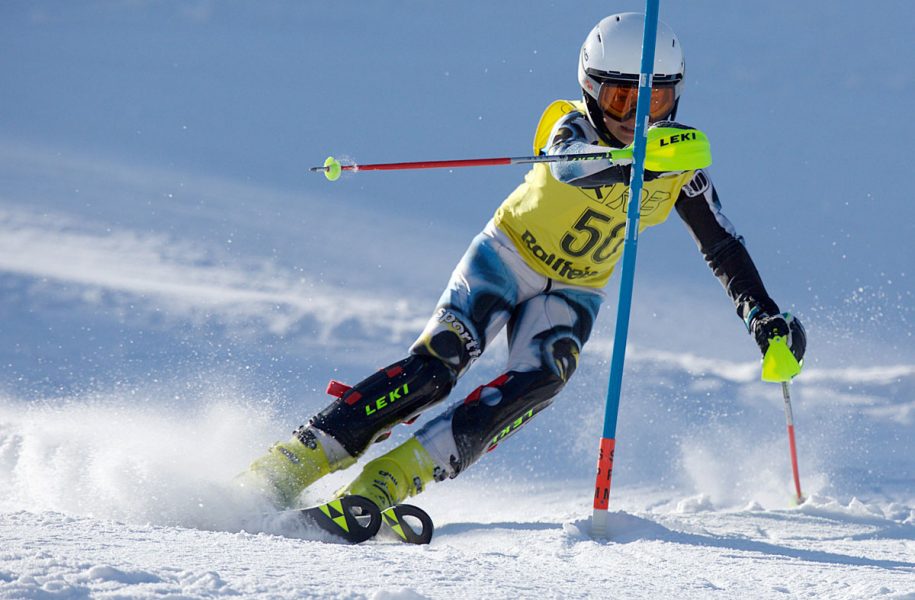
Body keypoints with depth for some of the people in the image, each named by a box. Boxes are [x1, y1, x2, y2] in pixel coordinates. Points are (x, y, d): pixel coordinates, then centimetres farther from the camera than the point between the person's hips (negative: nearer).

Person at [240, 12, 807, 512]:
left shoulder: (681, 165, -8)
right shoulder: (574, 127, -21)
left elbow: (725, 247, 5)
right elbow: (569, 165, -46)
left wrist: (764, 314, -4)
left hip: (572, 294, 3)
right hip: (506, 258, -3)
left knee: (537, 383, -26)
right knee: (436, 365, -24)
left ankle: (387, 482, -31)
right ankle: (292, 464, -22)